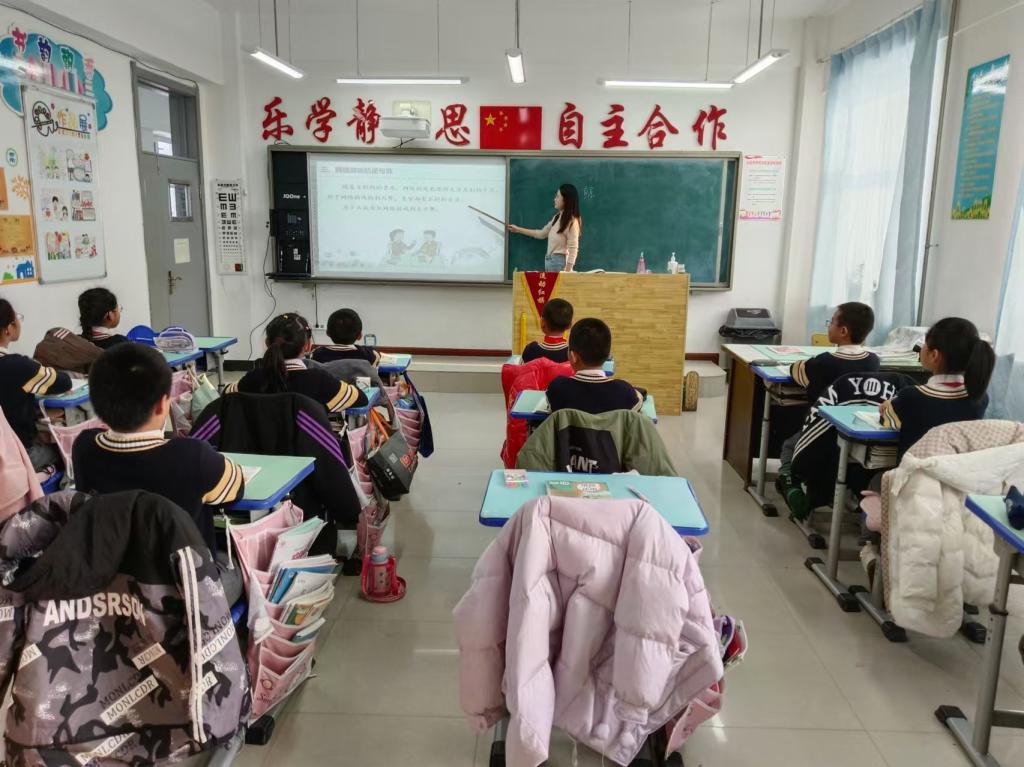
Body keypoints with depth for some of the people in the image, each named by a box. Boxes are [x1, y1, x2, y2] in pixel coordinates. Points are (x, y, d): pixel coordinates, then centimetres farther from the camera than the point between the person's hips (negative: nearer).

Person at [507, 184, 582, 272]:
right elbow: (541, 233, 24)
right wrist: (518, 230, 28)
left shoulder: (572, 221, -14)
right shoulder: (557, 217, 12)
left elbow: (573, 249, -16)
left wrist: (567, 272, -20)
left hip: (560, 262, -8)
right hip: (549, 261, 8)